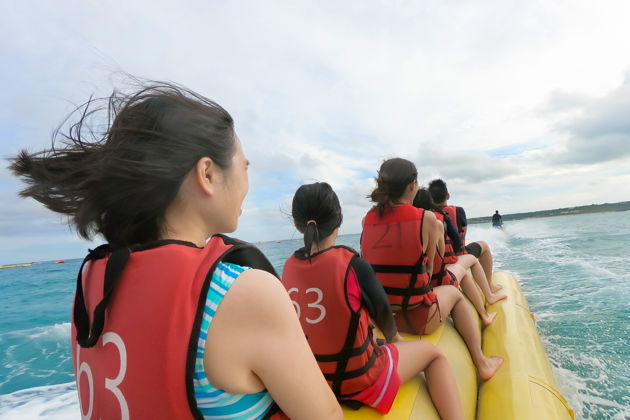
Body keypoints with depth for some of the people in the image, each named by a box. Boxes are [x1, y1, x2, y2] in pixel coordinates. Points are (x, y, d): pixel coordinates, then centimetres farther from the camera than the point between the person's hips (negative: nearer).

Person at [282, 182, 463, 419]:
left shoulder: (288, 267, -8)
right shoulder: (352, 264, -23)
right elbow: (383, 314, -6)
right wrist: (394, 339, 17)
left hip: (308, 379, 6)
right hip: (357, 381, -5)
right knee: (432, 353, 17)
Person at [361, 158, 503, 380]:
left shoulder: (367, 219, -3)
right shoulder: (426, 219, -13)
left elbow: (384, 265, 7)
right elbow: (428, 268, -3)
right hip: (417, 319, -4)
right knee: (453, 293, 28)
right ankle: (481, 362, 36)